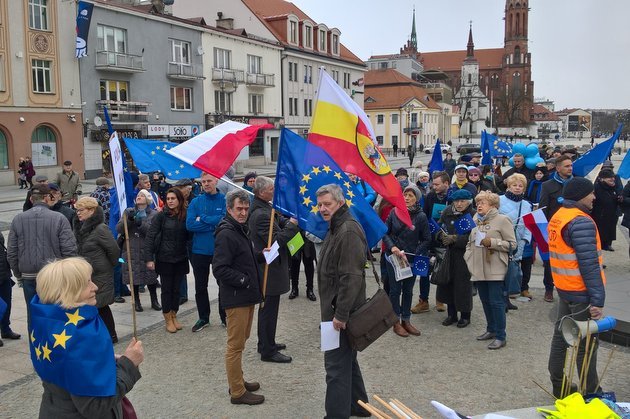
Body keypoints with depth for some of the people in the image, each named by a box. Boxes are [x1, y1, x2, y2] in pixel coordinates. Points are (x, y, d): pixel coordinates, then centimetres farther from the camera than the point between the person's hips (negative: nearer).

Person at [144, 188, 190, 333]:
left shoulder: (186, 216, -1)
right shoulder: (162, 215, -7)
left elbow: (189, 237, 5)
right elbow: (150, 236, -8)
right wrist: (149, 258, -14)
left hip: (181, 259, 2)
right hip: (165, 259, -2)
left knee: (176, 288, 11)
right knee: (167, 289, 6)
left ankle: (174, 316, 26)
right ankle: (168, 319, 18)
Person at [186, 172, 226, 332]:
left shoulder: (225, 200, -5)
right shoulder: (195, 202, 0)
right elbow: (190, 224, -12)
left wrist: (202, 218, -13)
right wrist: (215, 224, -17)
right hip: (200, 251, 2)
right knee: (200, 287, 12)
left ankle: (225, 317, 27)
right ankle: (203, 318, 28)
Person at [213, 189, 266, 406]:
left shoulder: (240, 229, 14)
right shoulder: (226, 234, -18)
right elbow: (220, 269, -22)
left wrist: (261, 256, 8)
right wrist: (244, 280, -20)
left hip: (246, 295, 10)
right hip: (236, 298, -10)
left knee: (241, 341, 19)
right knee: (235, 345, -1)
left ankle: (238, 381, 32)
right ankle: (237, 392, 8)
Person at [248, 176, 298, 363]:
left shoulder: (263, 208, 8)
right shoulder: (261, 214, -24)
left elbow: (278, 222, 14)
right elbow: (277, 240, -25)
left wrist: (289, 220, -4)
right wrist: (292, 224, -17)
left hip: (266, 267, 11)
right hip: (270, 269, -11)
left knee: (267, 308, 21)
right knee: (269, 310, 0)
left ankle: (265, 343, 34)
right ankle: (268, 351, 10)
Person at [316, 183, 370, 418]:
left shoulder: (348, 231, -20)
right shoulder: (336, 228, 15)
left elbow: (351, 277, -25)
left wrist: (341, 313, -24)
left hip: (341, 311, -11)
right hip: (336, 309, 11)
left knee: (337, 365, -5)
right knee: (347, 359, 22)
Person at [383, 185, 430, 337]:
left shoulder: (421, 216, -6)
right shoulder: (394, 212, -5)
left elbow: (426, 239, -1)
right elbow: (385, 232, 1)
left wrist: (415, 254, -11)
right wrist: (392, 247, -14)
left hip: (411, 260, 1)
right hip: (394, 257, -1)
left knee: (408, 290, 12)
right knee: (395, 289, 4)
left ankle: (406, 320, 25)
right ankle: (396, 322, 16)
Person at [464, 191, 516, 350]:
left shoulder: (502, 220, -6)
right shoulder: (476, 221, 15)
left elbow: (512, 244, -8)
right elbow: (470, 242, 27)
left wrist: (492, 242, -17)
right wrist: (468, 257, 13)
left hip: (495, 270, -7)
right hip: (479, 269, 7)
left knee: (496, 302, -5)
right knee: (485, 301, 13)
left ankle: (500, 336, 3)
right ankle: (491, 330, 27)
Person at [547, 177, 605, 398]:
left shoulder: (558, 216, 8)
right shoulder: (581, 222, -20)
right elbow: (589, 264, -23)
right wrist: (598, 299, -21)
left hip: (564, 288, 9)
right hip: (581, 291, -9)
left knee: (561, 336, 15)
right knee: (587, 343, 2)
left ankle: (558, 385, 26)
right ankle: (591, 393, 13)